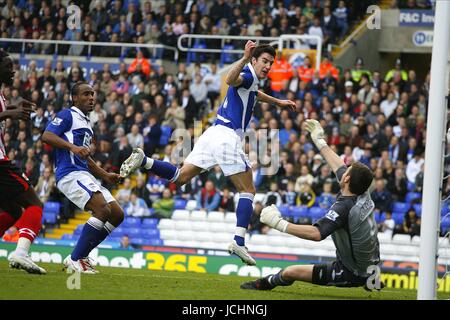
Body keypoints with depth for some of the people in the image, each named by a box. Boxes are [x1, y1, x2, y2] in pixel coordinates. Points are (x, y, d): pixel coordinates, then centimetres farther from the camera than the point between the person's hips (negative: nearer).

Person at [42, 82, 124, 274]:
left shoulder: (86, 124, 27)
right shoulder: (67, 116, -1)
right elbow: (46, 136, -16)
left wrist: (105, 175, 29)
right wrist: (73, 147, -28)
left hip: (85, 176, 10)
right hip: (70, 174, -10)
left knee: (117, 215, 6)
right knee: (103, 210, -25)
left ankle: (80, 257, 8)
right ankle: (75, 260, -19)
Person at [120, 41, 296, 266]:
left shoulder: (250, 80, 24)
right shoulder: (248, 75, -6)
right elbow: (230, 79, -31)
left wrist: (278, 102, 59)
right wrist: (245, 58, -46)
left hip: (213, 134, 9)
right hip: (227, 136, -9)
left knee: (180, 177, 5)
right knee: (248, 190, -2)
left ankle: (144, 161, -14)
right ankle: (239, 242, -12)